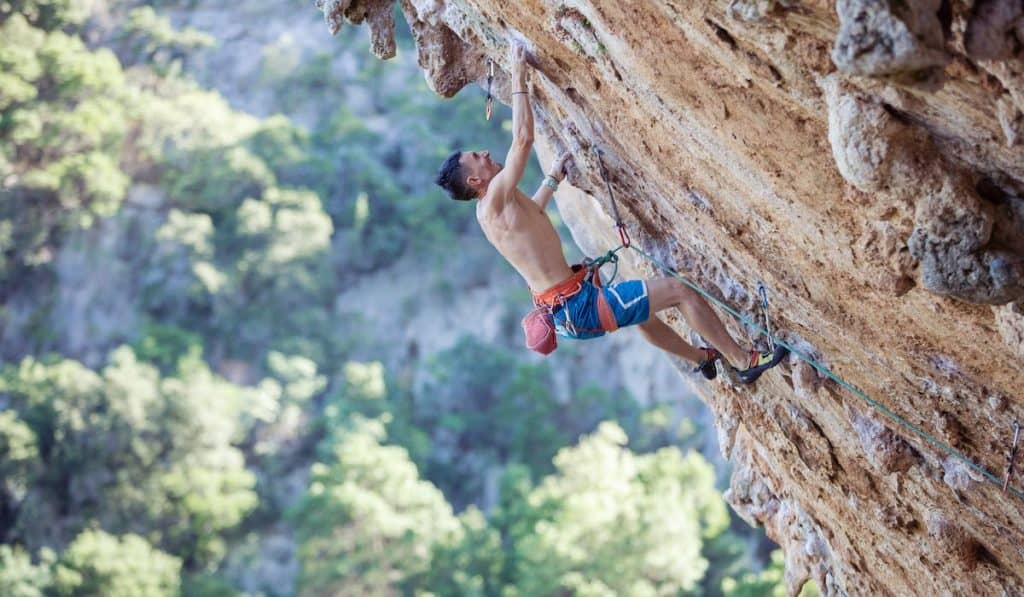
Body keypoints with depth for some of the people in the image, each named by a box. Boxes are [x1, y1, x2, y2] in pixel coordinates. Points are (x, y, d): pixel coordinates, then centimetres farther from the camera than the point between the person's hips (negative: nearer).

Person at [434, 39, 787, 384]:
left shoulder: (489, 210, 12)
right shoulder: (495, 199, -18)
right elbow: (523, 138, -24)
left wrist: (553, 179, 44)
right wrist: (518, 74, -16)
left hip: (563, 308, 11)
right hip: (577, 306, -11)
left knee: (643, 311, 35)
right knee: (678, 291, -7)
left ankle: (702, 358, 54)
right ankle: (744, 362, 3)